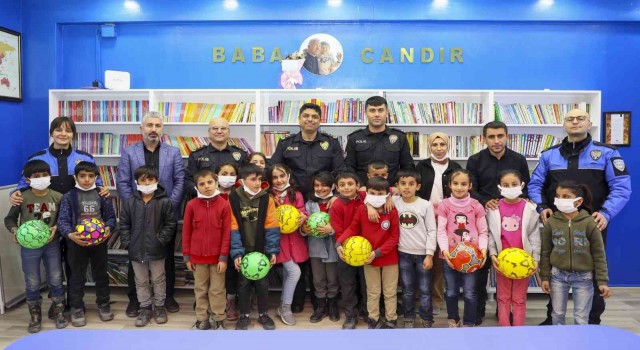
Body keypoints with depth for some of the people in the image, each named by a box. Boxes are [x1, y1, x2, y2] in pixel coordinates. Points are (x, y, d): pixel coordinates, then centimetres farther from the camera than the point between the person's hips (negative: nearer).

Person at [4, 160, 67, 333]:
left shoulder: (57, 197, -6)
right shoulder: (22, 198, -10)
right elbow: (10, 219, 1)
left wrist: (56, 228, -16)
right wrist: (15, 230, -18)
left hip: (52, 244, 1)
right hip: (29, 246, -1)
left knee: (56, 281, 9)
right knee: (32, 284, 9)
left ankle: (59, 313, 26)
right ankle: (35, 317, 27)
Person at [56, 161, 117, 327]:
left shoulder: (102, 195, 1)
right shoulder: (69, 197, -4)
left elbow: (110, 216, 3)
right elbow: (63, 220, -7)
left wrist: (108, 228, -17)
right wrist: (70, 234, -25)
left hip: (99, 242, 2)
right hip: (77, 243, -1)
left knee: (101, 274, 14)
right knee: (78, 277, 9)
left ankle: (104, 304, 30)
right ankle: (77, 308, 23)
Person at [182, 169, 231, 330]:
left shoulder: (224, 204, -8)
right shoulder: (191, 205, -4)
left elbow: (227, 232, -7)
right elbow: (186, 232, 1)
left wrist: (224, 257, -8)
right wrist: (187, 256, 1)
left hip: (217, 256, -1)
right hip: (198, 256, 2)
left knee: (217, 289, 9)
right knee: (200, 289, 15)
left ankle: (219, 319, 22)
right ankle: (201, 319, 27)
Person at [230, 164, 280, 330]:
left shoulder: (266, 198, -6)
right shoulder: (233, 199, -9)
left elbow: (271, 226, -6)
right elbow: (233, 228, -10)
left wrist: (273, 250, -11)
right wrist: (236, 252, -16)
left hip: (261, 249, 1)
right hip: (243, 250, -1)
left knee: (263, 283, 12)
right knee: (243, 283, 12)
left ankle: (263, 314, 29)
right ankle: (244, 315, 28)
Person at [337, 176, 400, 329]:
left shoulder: (392, 212, -15)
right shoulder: (361, 210, -9)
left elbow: (394, 237, -14)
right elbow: (352, 229, -3)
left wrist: (378, 252, -21)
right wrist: (339, 243, -19)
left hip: (389, 259, -1)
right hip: (368, 258, 1)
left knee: (390, 292, 14)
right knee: (372, 292, 15)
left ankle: (391, 320, 29)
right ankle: (374, 320, 29)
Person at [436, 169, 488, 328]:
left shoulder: (476, 206, 0)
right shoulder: (444, 205, -1)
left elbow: (483, 232, 3)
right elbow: (441, 230, -5)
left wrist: (483, 249, -14)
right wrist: (444, 249, -19)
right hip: (450, 256, 1)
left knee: (470, 293, 5)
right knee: (451, 292, 15)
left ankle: (468, 324, 23)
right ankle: (453, 320, 34)